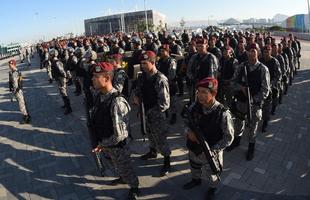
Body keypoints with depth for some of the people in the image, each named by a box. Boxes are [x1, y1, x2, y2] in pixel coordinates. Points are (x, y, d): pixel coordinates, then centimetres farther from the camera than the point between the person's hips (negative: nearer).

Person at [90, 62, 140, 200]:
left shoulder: (117, 102, -35)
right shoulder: (99, 95, -9)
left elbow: (120, 135, -32)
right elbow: (95, 119, 6)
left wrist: (102, 144, -18)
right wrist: (99, 141, 1)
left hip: (117, 146, -7)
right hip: (106, 144, 7)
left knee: (124, 168, 20)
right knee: (117, 166, 33)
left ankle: (134, 188, 48)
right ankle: (122, 178, 63)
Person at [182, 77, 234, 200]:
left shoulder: (223, 113, -29)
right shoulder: (194, 106, -17)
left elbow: (228, 137, -18)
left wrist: (213, 150, -25)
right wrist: (188, 132, -21)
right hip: (193, 149, 4)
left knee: (211, 175, 26)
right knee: (194, 169, 32)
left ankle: (212, 188, 59)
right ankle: (196, 180, 66)